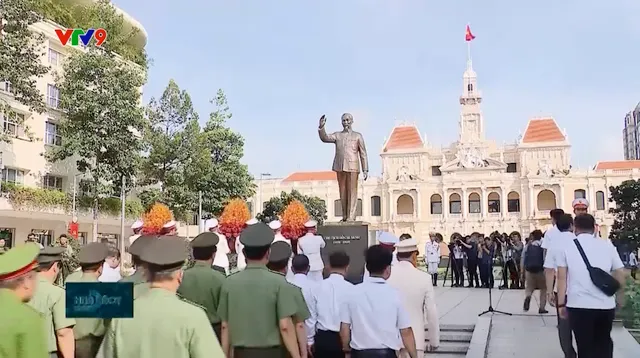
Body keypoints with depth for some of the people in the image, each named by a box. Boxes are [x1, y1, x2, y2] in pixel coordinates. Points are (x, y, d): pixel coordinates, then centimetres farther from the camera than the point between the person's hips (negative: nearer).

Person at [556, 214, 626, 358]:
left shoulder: (566, 247, 2)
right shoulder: (608, 245, 6)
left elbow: (562, 278, -4)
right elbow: (620, 276, 5)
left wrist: (561, 304, 1)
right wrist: (619, 296, 21)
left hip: (578, 305, -2)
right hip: (605, 305, 2)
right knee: (604, 343, 22)